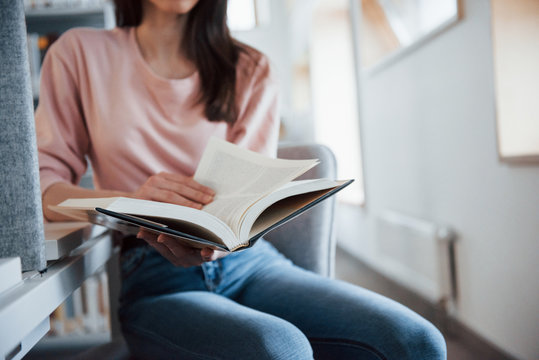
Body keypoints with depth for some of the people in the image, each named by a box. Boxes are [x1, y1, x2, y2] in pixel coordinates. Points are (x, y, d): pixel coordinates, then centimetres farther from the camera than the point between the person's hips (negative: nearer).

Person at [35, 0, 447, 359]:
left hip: (249, 261, 3)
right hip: (157, 277, -2)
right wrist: (131, 202, -20)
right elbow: (40, 186, 1)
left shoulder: (251, 71, 13)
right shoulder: (81, 54, 8)